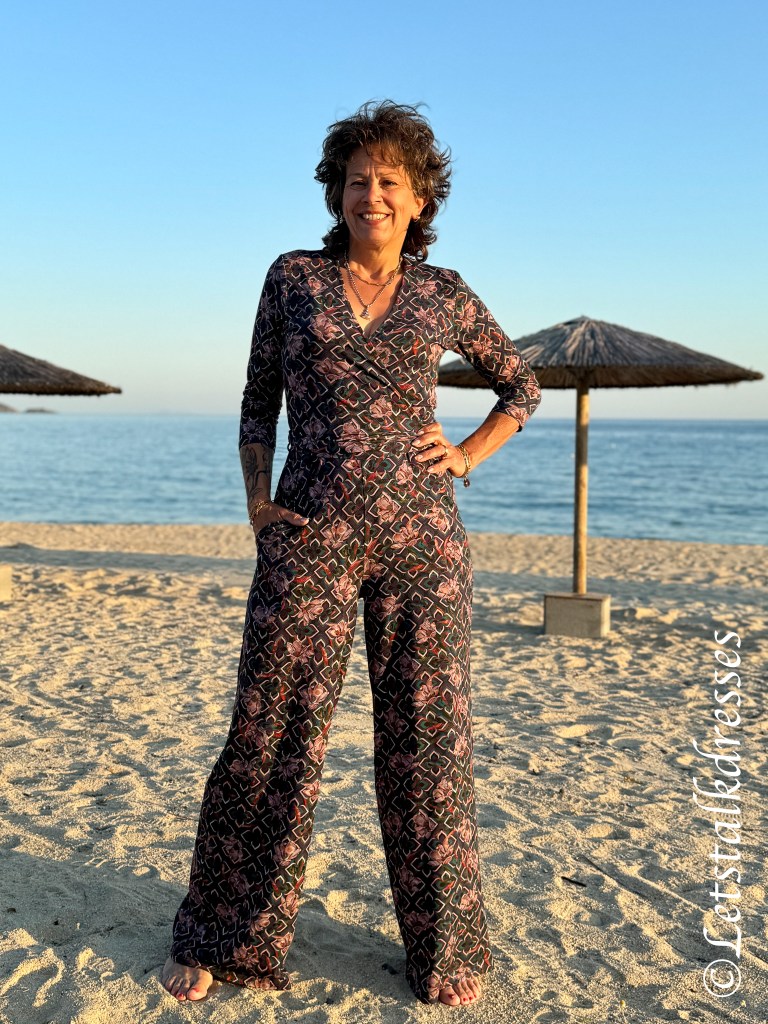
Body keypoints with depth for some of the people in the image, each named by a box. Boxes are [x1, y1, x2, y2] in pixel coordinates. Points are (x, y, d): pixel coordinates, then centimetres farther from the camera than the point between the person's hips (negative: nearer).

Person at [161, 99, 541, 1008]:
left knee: (426, 738, 6)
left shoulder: (443, 295, 8)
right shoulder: (294, 276, 8)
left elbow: (521, 386, 20)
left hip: (419, 538, 1)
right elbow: (259, 398, 12)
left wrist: (466, 457, 4)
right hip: (310, 537, 0)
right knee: (272, 735, 3)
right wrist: (257, 496, -2)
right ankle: (224, 937, 23)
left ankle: (446, 944, 25)